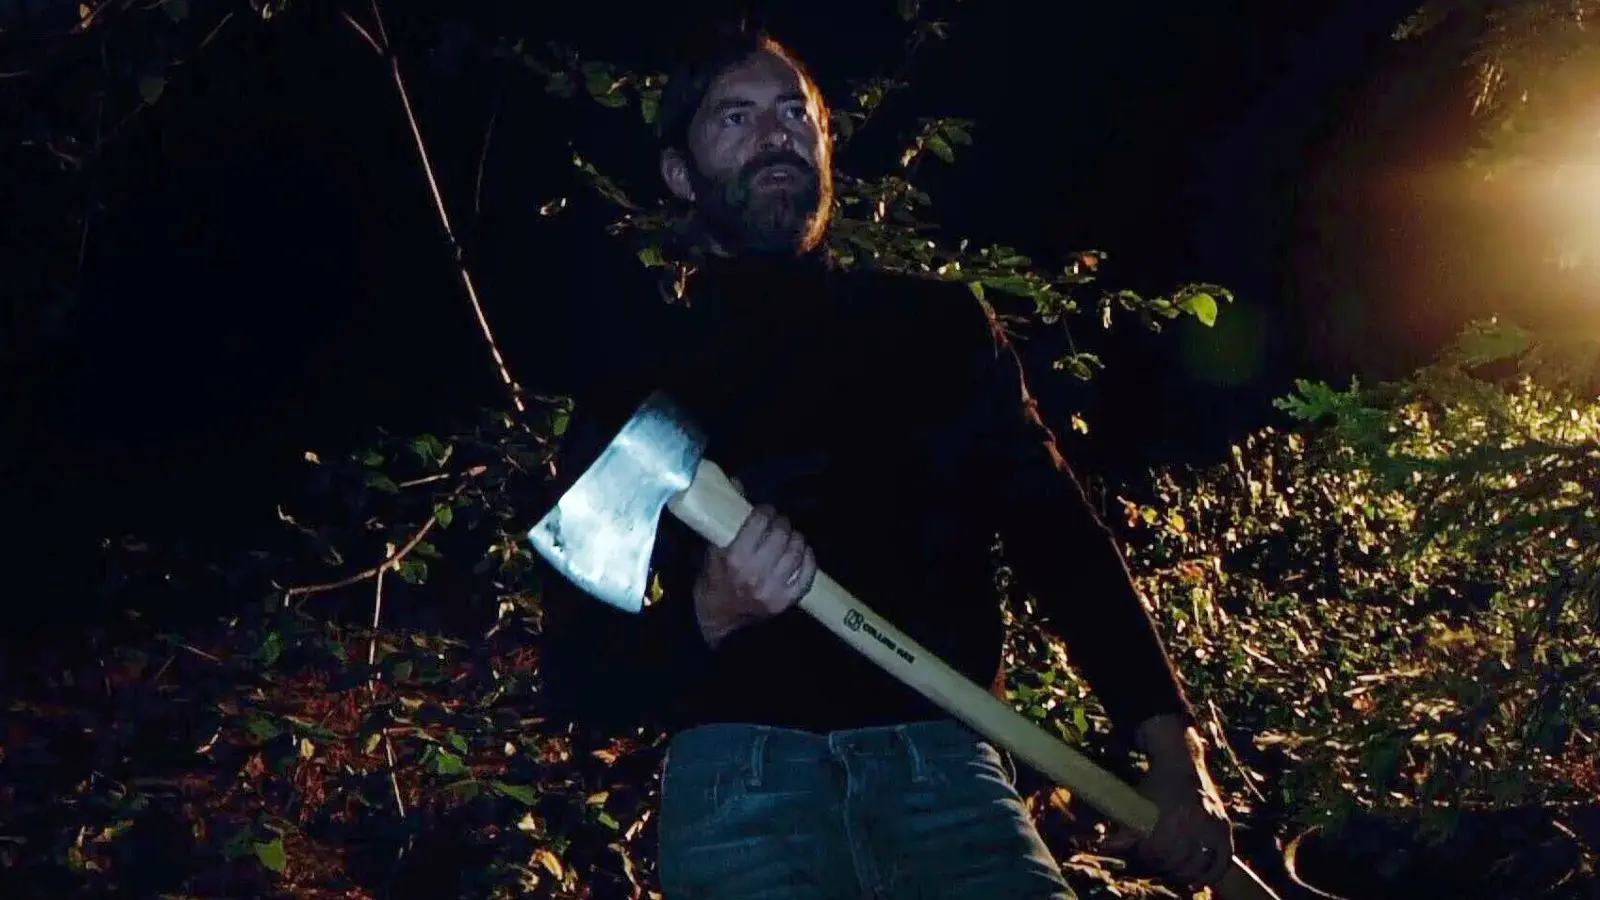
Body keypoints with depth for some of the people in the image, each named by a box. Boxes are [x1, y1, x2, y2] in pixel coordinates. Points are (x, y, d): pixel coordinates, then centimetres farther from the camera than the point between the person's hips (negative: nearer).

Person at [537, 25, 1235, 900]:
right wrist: (707, 618, -15)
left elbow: (1060, 539, 9)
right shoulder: (636, 380, 9)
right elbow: (578, 672, 5)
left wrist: (1172, 749, -1)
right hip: (744, 778, -1)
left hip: (941, 761, 2)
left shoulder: (937, 324, 14)